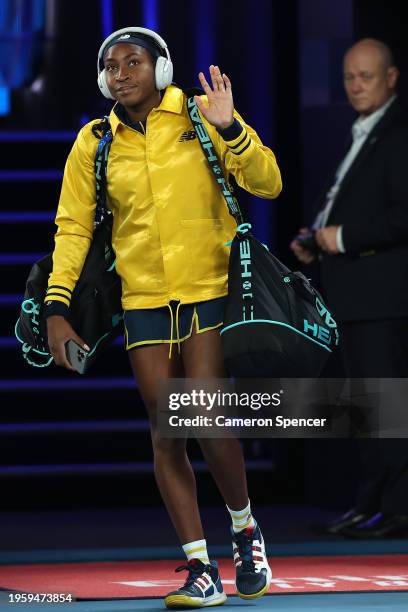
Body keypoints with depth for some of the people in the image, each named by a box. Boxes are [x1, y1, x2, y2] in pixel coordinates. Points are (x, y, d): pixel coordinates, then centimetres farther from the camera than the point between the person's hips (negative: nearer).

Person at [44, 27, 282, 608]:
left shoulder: (202, 117, -1)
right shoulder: (94, 143, 5)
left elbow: (268, 184, -3)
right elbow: (72, 226, 9)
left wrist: (229, 130, -18)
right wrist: (57, 305, -1)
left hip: (209, 292, -3)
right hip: (144, 299, 3)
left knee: (207, 422, -13)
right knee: (166, 434, 0)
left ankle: (245, 530, 15)